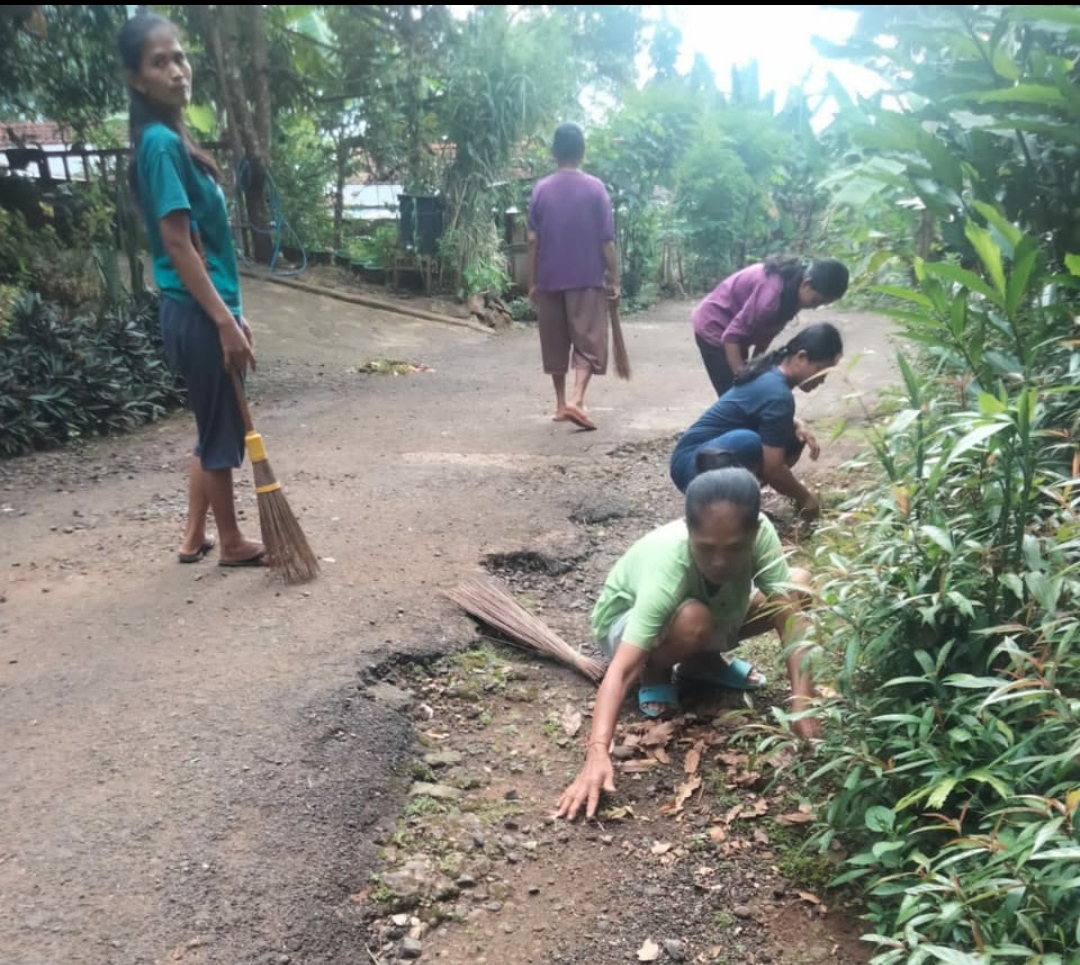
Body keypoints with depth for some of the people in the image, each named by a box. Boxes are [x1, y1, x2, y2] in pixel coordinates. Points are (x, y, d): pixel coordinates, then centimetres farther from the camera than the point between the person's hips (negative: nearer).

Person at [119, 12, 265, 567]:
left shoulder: (175, 140, 15)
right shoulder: (160, 143, -14)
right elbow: (178, 246, -20)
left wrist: (232, 314, 19)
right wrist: (225, 323, -21)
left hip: (205, 311, 10)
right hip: (197, 316, -10)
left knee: (212, 430, 17)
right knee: (222, 432, 3)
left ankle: (194, 537, 28)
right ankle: (232, 543, 18)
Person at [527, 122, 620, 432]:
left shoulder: (541, 189, 2)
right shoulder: (595, 187, -4)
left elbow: (533, 240, 1)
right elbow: (606, 240, -6)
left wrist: (532, 282, 8)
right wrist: (614, 279, 1)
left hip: (549, 279, 3)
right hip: (587, 279, -3)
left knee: (555, 343, 12)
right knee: (588, 342, -2)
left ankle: (561, 404, 20)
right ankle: (576, 401, -19)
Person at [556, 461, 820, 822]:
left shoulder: (759, 533, -31)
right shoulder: (666, 568, -42)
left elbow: (790, 616, -30)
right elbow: (621, 669, -47)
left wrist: (802, 702, -42)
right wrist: (597, 753, -58)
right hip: (627, 622, -5)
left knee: (798, 585, -12)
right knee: (693, 622, -39)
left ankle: (704, 661, 6)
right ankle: (656, 672, -4)